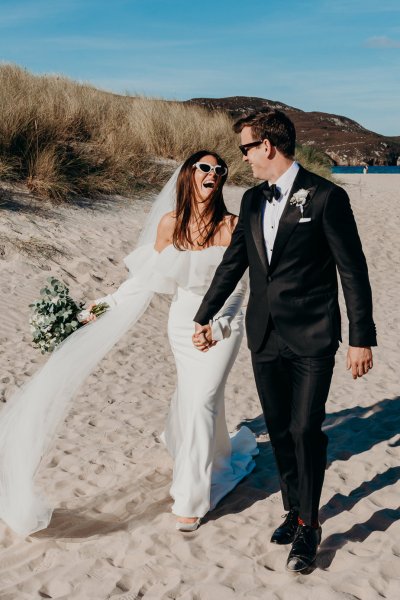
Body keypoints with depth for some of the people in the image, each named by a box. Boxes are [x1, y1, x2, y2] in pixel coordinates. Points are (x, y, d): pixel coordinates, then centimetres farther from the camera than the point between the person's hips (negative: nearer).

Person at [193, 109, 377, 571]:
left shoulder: (325, 197, -10)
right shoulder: (253, 200, 8)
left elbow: (352, 270, -9)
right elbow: (233, 262, 15)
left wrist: (361, 338, -11)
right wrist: (203, 318, 18)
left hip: (311, 340, -6)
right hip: (265, 337, 6)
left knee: (305, 430, -4)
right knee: (280, 431, 13)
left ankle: (307, 527, 14)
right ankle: (294, 511, 31)